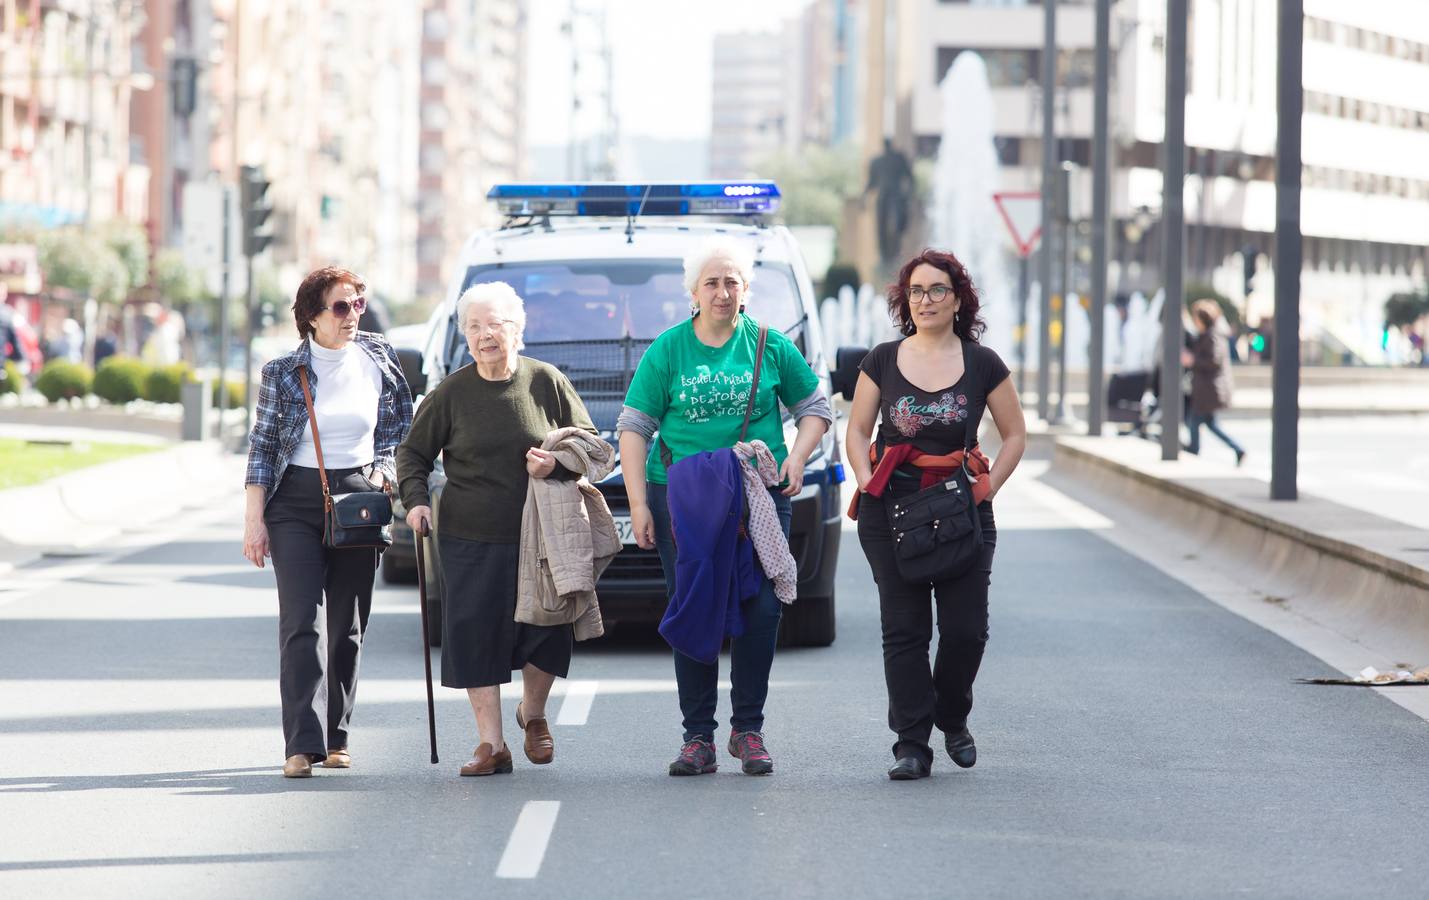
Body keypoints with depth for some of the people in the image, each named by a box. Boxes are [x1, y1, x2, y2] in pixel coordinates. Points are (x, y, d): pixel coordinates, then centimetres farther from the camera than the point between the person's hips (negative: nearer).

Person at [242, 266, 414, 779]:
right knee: (302, 622, -12)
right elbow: (262, 447, 1)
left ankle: (335, 738, 15)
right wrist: (254, 520, -4)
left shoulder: (379, 361, 5)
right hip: (296, 502, -2)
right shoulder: (283, 373, -1)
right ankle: (303, 745, -18)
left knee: (348, 626, 5)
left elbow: (401, 428, 16)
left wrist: (383, 474, 1)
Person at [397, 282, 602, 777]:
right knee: (475, 634, -4)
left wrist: (556, 464, -11)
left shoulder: (547, 382, 1)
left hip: (541, 534, 0)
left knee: (547, 628, -1)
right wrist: (416, 500, -4)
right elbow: (413, 453, 11)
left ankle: (533, 712, 28)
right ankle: (491, 743, 4)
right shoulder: (451, 392, 1)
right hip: (471, 536, 0)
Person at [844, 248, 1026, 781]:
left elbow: (1015, 435, 11)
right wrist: (868, 482, -5)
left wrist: (988, 486, -1)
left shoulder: (982, 364, 5)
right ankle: (911, 745, 3)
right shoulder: (883, 361, 7)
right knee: (904, 630, -2)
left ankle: (953, 718, 23)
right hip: (891, 507, 0)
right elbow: (857, 430, 12)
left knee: (966, 629, -5)